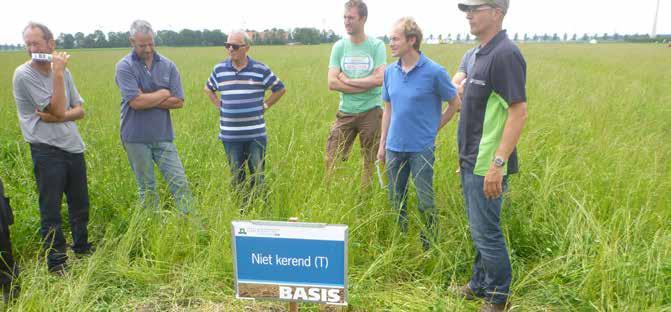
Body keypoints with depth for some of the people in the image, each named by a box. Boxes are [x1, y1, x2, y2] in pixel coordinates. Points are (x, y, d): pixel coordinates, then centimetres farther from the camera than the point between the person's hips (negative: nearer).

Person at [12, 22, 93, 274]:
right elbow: (58, 109, -15)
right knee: (51, 210, 2)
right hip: (47, 151, -5)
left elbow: (79, 111, 6)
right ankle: (57, 263, 16)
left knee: (80, 205, 16)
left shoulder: (63, 72, 6)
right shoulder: (24, 74, -11)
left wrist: (57, 117, -13)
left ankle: (83, 251, 35)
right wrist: (58, 74, -15)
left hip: (74, 147, 6)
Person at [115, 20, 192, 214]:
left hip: (163, 136, 2)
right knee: (147, 189, 9)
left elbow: (178, 101, -2)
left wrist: (148, 100, -10)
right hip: (136, 138, -2)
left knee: (180, 183, -1)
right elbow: (135, 102, -18)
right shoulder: (124, 66, -5)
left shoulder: (168, 65, 4)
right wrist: (163, 93, -6)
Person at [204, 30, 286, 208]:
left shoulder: (260, 69, -2)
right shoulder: (219, 69, 4)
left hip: (256, 134, -2)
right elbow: (208, 89, 23)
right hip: (230, 135, 2)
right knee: (236, 176, 11)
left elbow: (280, 89, 9)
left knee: (258, 175, 4)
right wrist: (219, 105, 11)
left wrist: (265, 105, 3)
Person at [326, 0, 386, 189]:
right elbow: (332, 83, -6)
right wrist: (365, 85, -13)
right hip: (345, 112, 2)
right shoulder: (339, 46, 3)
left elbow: (379, 79, -15)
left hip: (371, 112, -2)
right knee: (332, 159, 2)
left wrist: (347, 81, -10)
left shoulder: (377, 46, -3)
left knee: (370, 161, 9)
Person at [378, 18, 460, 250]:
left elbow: (455, 104, 2)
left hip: (422, 148, -4)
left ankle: (429, 248, 23)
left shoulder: (434, 72, -11)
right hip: (394, 147, 5)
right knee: (396, 199, 14)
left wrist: (434, 128, 3)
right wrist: (382, 143, 11)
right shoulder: (390, 72, 3)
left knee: (425, 202, 5)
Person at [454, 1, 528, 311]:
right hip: (471, 162, 9)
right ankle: (480, 284, 35)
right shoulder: (480, 53, 12)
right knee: (479, 230, 19)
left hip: (486, 166, -9)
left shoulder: (505, 54, -16)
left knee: (486, 232, 3)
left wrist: (498, 164, -25)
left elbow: (519, 113, -21)